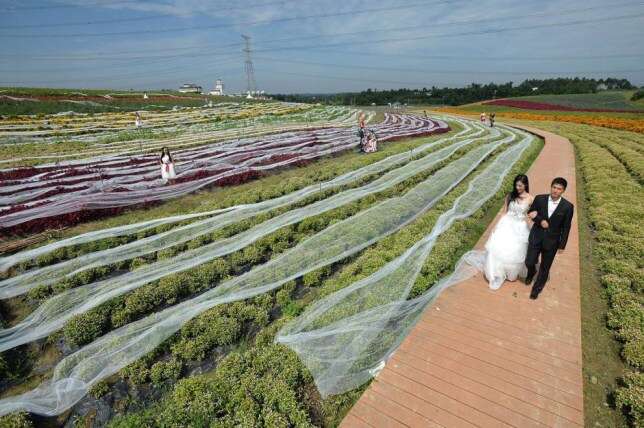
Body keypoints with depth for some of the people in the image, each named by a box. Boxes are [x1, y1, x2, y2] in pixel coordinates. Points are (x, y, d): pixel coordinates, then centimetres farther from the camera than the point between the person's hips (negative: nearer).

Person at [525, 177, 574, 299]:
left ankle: (537, 287, 34)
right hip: (536, 237, 1)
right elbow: (530, 212, 5)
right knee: (529, 262, 3)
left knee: (545, 267, 12)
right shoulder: (539, 199, -8)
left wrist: (562, 245, -2)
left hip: (551, 241, -1)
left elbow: (566, 227, -4)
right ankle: (531, 273, 39)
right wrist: (540, 221, -14)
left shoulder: (567, 207, -11)